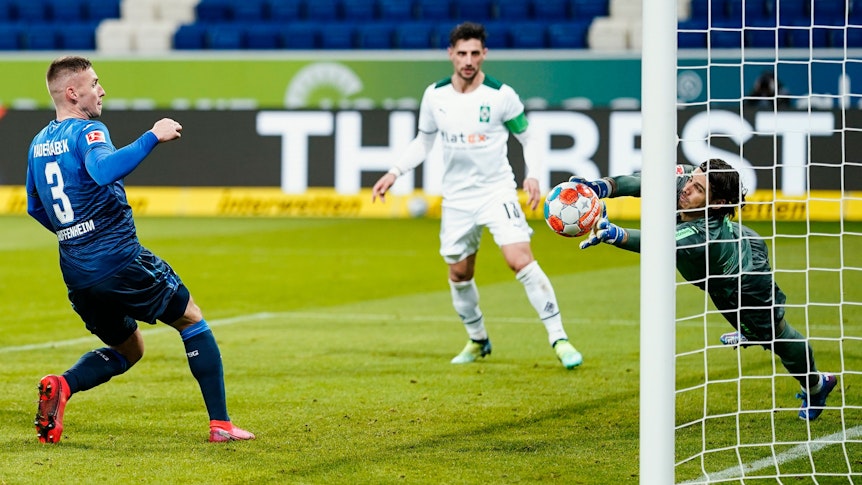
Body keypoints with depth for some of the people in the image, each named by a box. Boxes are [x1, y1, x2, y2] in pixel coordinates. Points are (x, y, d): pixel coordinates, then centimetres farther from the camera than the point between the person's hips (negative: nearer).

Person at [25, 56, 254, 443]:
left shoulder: (38, 144, 13)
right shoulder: (87, 132, -12)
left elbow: (34, 208, 24)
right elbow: (103, 170, -34)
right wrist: (152, 137, -30)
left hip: (76, 274, 7)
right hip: (120, 263, -7)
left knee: (127, 350, 23)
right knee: (192, 320, 13)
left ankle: (62, 385, -6)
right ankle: (220, 423, 8)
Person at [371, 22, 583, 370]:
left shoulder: (501, 95, -11)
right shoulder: (435, 95, -1)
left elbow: (527, 138, 1)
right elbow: (423, 141, 14)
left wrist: (532, 175, -15)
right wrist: (394, 173, 3)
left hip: (497, 191, -4)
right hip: (457, 198, 4)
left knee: (521, 260, -20)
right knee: (459, 274, 12)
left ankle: (558, 338, -16)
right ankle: (477, 341, 35)